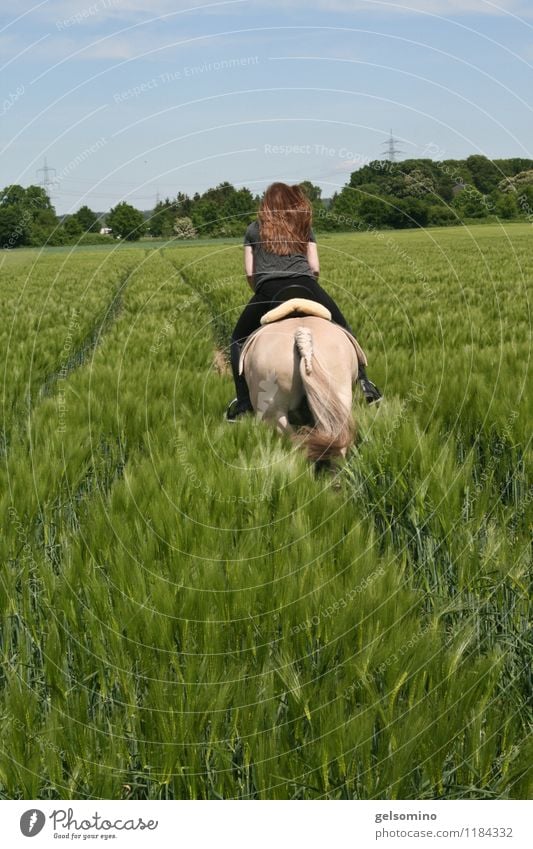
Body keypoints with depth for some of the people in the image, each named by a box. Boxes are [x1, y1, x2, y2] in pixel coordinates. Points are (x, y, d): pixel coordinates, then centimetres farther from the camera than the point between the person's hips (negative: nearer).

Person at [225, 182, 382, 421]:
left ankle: (243, 402, 5)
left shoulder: (254, 229, 26)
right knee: (343, 329, 21)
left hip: (269, 289, -1)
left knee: (239, 340, 18)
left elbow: (249, 272, 18)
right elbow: (315, 268, 18)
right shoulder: (304, 227, 28)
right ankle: (363, 381, 9)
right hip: (305, 284, 1)